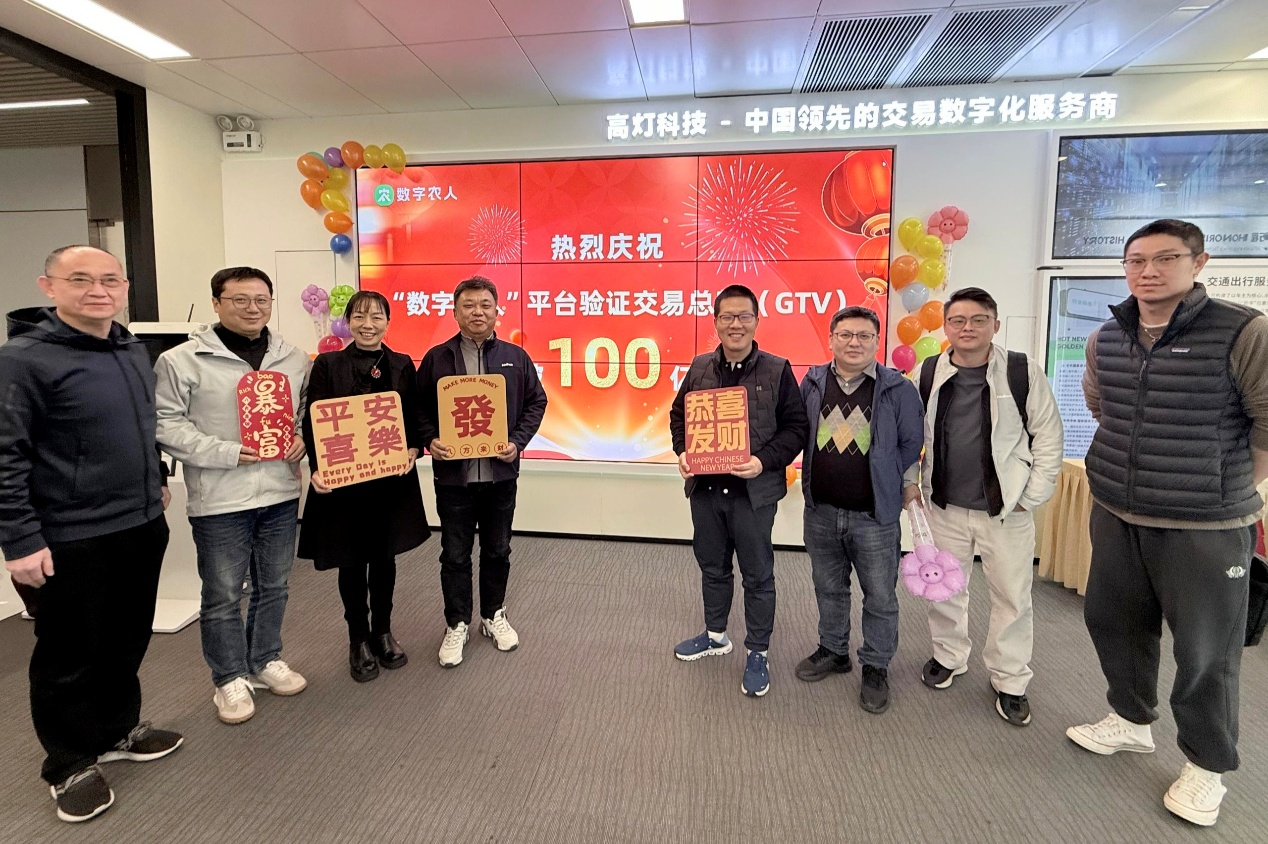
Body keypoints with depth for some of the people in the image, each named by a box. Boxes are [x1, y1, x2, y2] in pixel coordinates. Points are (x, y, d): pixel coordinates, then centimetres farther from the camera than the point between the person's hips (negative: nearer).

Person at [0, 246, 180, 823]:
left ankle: (119, 731, 40)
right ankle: (70, 765, 29)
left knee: (129, 641, 19)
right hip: (70, 541, -6)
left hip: (143, 527, 7)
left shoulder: (134, 351, 8)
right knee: (69, 656, 10)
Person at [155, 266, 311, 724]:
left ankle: (266, 661, 36)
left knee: (273, 586, 17)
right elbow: (166, 425, -7)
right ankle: (231, 678, 26)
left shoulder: (295, 359, 7)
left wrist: (303, 440, -3)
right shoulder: (182, 360, -7)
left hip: (281, 493, 4)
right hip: (219, 499, -4)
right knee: (223, 595, 8)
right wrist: (225, 452, -17)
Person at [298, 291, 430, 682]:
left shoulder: (402, 366, 5)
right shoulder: (328, 365, -2)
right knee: (352, 563, 9)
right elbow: (313, 422, -5)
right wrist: (318, 469, -18)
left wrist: (412, 452, -12)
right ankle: (359, 639, 27)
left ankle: (383, 631, 32)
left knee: (384, 558, 14)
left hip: (391, 479, 2)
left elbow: (414, 419, 6)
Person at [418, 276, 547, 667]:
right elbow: (419, 408, 4)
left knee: (498, 550, 15)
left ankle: (494, 615, 34)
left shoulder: (515, 357, 3)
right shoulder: (436, 358, 1)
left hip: (501, 473, 1)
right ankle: (456, 624, 26)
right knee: (455, 554, 9)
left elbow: (536, 402, 5)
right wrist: (430, 440, -13)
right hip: (452, 473, -1)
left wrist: (518, 441, -7)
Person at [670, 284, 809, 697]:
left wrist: (764, 461, -18)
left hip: (754, 490, -4)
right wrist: (682, 452, -4)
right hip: (705, 487, 4)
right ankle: (715, 635, 40)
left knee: (757, 574, 8)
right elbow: (679, 414, 13)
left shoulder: (777, 370, -6)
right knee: (712, 566, 19)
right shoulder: (700, 368, 4)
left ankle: (758, 653, 26)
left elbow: (796, 426, -5)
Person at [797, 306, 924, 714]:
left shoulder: (898, 389, -7)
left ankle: (876, 668, 27)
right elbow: (798, 433, 12)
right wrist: (818, 471, 8)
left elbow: (911, 444, 0)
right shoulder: (812, 382, 2)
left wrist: (883, 481, 3)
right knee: (829, 588, 19)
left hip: (874, 515, -3)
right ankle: (833, 651, 39)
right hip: (820, 511, 3)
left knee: (880, 596, 8)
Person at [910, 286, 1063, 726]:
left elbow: (1049, 435, -4)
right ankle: (948, 657, 37)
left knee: (1013, 596, 8)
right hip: (945, 507, 2)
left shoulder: (1022, 372, -8)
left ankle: (1010, 682, 26)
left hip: (1006, 509, -2)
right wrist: (909, 481, 2)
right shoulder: (929, 373, -1)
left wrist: (1032, 495, -7)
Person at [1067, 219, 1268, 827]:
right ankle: (1130, 721, 40)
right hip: (1115, 516, 6)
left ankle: (1207, 766, 28)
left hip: (1205, 527, -5)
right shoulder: (1105, 339, 4)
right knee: (1112, 621, 17)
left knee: (1206, 651, 7)